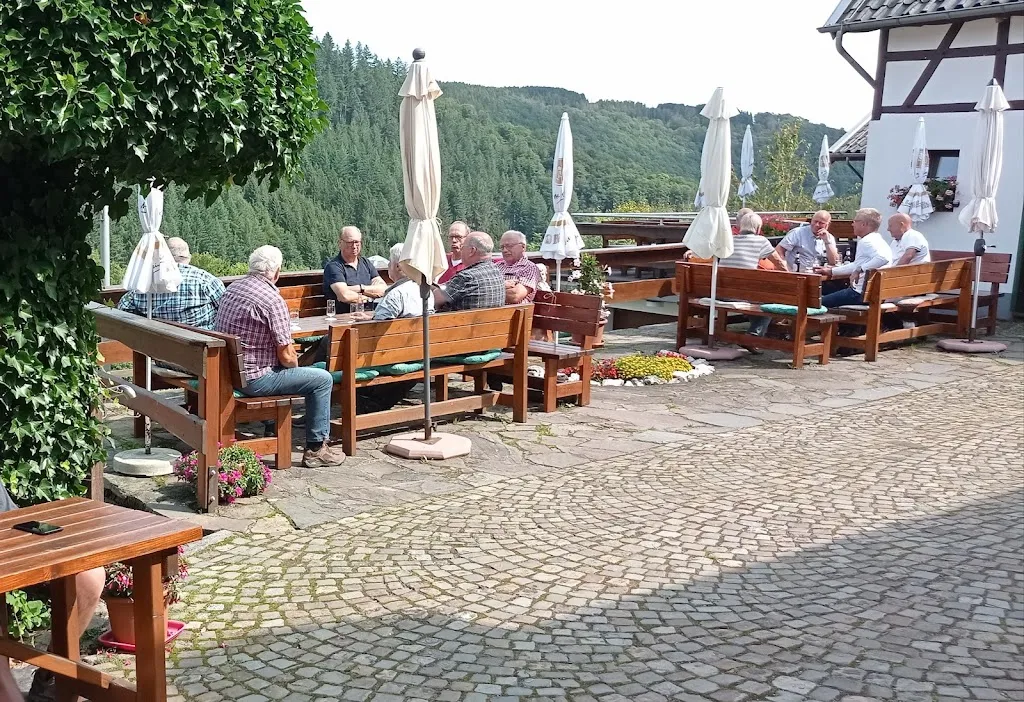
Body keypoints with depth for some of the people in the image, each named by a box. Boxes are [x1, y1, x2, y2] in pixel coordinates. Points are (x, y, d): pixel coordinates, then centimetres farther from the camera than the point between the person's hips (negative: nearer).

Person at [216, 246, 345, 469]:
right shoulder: (273, 300, -18)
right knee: (323, 379, -1)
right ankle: (315, 449, 4)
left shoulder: (232, 288, 7)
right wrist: (295, 364, 7)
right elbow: (286, 357, -17)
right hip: (253, 379, -9)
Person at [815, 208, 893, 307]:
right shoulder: (876, 240, 19)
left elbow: (883, 258, -35)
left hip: (860, 294, -11)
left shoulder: (866, 242, -15)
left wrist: (860, 270, -33)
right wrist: (831, 271, 32)